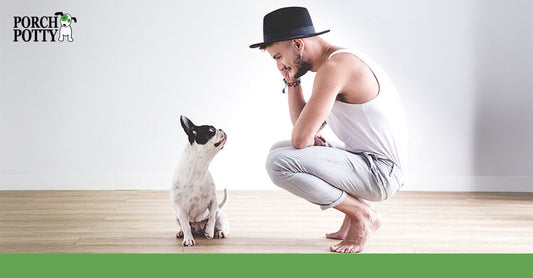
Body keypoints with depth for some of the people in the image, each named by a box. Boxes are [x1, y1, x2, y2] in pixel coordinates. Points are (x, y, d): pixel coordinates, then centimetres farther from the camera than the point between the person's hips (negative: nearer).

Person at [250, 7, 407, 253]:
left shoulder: (334, 66, -20)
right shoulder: (338, 62, 12)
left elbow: (301, 138, -23)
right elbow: (303, 125, 18)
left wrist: (313, 141, 0)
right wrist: (292, 81, 8)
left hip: (380, 170, -10)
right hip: (365, 160, 10)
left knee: (278, 163, -24)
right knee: (279, 149, 19)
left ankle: (363, 215, -7)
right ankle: (355, 207, 11)